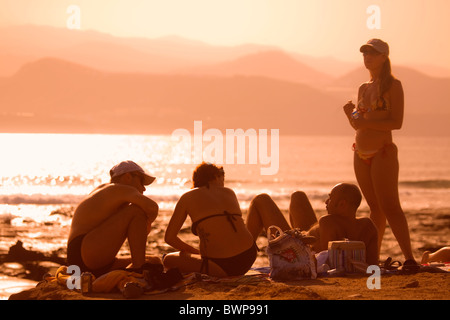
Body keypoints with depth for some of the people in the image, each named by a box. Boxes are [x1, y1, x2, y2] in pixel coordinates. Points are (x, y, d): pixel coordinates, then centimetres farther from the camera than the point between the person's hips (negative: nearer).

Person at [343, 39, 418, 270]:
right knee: (375, 208, 11)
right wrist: (350, 113, -2)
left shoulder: (393, 86, -6)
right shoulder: (363, 88, 14)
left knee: (390, 207, -14)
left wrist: (366, 122, -23)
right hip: (361, 154, 7)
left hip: (382, 152, -7)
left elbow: (397, 122, -15)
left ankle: (409, 258, -17)